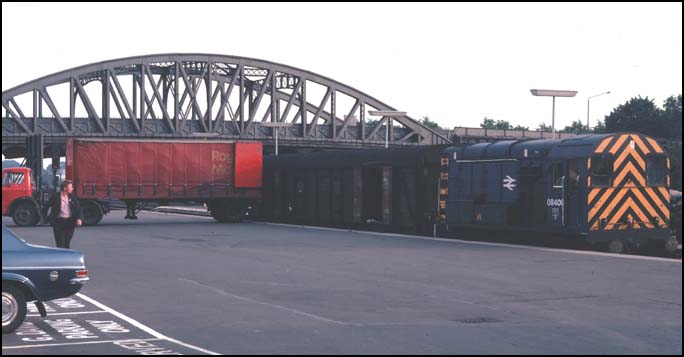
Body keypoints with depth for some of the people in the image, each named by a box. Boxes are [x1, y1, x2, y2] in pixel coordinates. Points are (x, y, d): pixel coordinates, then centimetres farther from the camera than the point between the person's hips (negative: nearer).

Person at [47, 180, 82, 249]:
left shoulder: (72, 196, 3)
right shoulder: (55, 197, -7)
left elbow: (78, 208, 6)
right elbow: (47, 206, 1)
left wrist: (78, 219, -6)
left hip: (70, 222, 3)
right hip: (59, 222, -3)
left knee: (67, 243, 10)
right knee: (60, 244, -5)